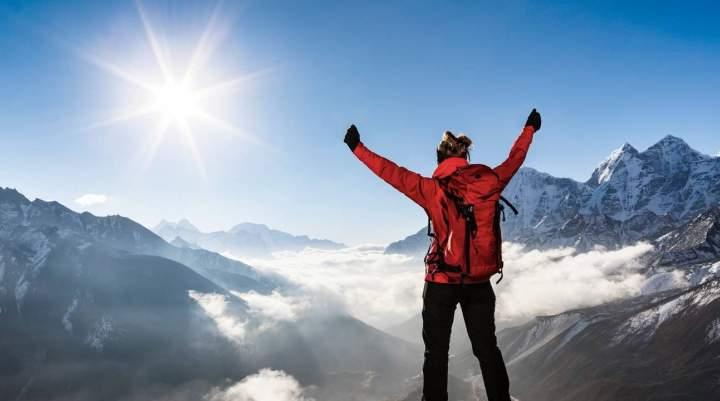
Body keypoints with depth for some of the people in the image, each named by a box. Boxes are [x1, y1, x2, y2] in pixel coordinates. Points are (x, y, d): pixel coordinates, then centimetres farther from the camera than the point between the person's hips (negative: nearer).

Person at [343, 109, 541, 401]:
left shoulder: (433, 189, -11)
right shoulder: (489, 182, -3)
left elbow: (392, 172, -9)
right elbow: (514, 159, 13)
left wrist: (358, 148, 1)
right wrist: (530, 128, 31)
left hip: (441, 282, -2)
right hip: (480, 282, 3)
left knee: (436, 352, 10)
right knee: (487, 349, 16)